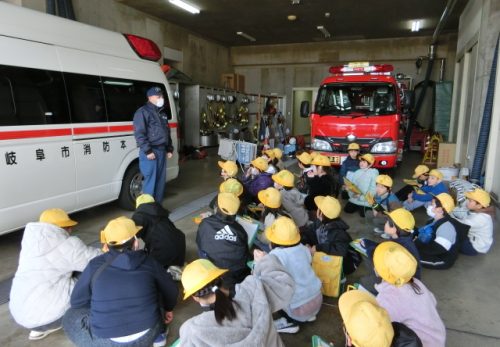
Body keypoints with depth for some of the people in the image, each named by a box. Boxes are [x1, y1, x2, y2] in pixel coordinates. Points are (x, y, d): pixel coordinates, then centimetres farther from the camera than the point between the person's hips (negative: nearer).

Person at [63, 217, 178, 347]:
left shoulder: (94, 265, -5)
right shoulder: (148, 262, -1)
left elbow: (77, 301, 7)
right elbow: (171, 291, 12)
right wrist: (168, 309, 33)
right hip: (148, 334, 2)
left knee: (70, 317, 24)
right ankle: (157, 334, 20)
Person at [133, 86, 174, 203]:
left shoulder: (162, 113, 19)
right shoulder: (143, 112, -7)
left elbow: (167, 132, 25)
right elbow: (139, 134, -14)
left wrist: (169, 149, 17)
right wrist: (148, 151, -19)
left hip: (161, 150, 8)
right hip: (150, 152, -8)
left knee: (161, 180, 11)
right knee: (150, 181, -7)